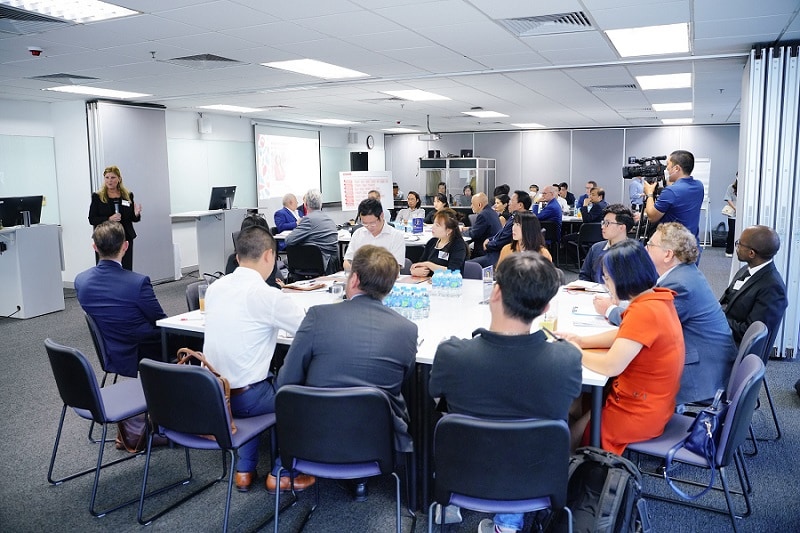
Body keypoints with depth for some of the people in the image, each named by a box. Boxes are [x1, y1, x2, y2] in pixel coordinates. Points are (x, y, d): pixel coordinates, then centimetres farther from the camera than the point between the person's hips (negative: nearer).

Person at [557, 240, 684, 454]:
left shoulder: (644, 312, -29)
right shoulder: (659, 297, 0)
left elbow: (610, 366, -32)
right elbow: (624, 336, 14)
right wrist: (581, 341, 3)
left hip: (639, 414, -9)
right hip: (655, 402, 9)